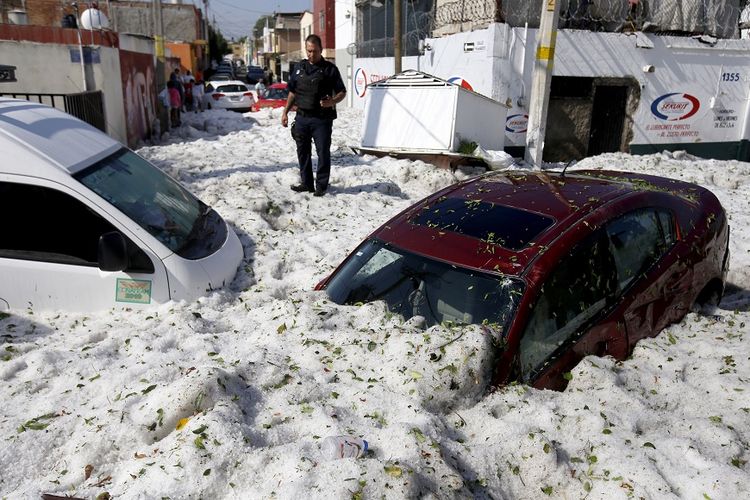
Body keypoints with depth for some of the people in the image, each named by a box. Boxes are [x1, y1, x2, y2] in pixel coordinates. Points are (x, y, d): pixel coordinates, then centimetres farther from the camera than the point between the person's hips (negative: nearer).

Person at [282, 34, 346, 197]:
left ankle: (321, 185, 9)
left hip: (322, 119, -4)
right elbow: (293, 92, 19)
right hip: (301, 117, 5)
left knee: (323, 152, -2)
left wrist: (332, 101, -19)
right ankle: (306, 183, 21)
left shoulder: (330, 69, 0)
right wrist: (285, 112, 12)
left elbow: (342, 92, 1)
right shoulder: (299, 68, 13)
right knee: (303, 152, 10)